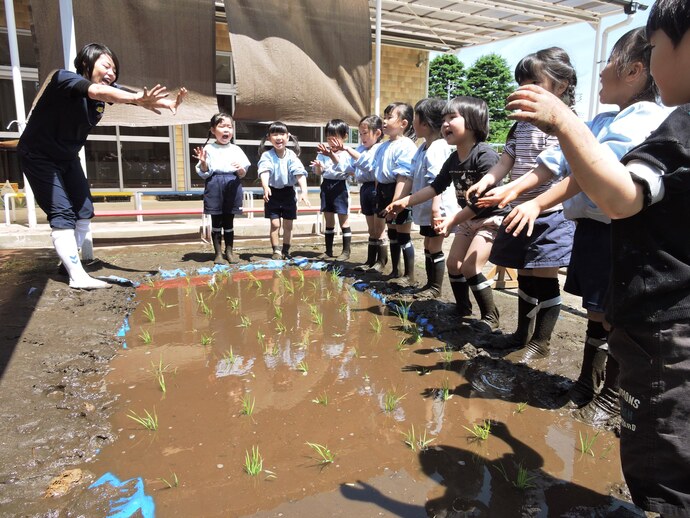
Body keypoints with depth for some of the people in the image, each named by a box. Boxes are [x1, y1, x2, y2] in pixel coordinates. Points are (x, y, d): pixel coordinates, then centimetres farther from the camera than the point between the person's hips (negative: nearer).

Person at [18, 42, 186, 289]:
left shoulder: (106, 89, -6)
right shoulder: (64, 79, -25)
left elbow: (136, 95, -23)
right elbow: (96, 92, -46)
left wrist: (167, 102, -43)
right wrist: (138, 99, -59)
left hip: (67, 157, 7)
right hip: (39, 156, -7)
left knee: (84, 210, 6)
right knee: (62, 213, -14)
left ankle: (70, 258, 26)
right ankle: (77, 276, -15)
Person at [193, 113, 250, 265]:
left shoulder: (236, 149, 8)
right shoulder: (208, 149, 2)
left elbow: (243, 174, 7)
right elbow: (204, 173, 1)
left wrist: (240, 169, -15)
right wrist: (203, 162, -17)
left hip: (232, 185, 2)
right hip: (215, 185, -2)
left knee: (229, 221, 9)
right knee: (216, 221, 4)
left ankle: (229, 252, 19)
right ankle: (218, 253, 13)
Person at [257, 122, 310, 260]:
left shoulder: (292, 156, -9)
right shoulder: (267, 155, -12)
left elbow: (300, 174, -20)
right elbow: (264, 172, -28)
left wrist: (304, 191, -35)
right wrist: (265, 187, -48)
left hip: (288, 192, 2)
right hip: (273, 192, -1)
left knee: (288, 224, 8)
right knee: (275, 223, -2)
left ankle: (285, 251, 21)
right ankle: (276, 251, 8)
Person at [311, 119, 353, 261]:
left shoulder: (346, 154, -6)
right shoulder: (323, 153, 7)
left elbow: (342, 167, -24)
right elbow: (318, 173, 8)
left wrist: (332, 155, -37)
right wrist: (318, 166, -15)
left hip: (340, 186, -5)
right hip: (326, 185, 5)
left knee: (344, 221, 2)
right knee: (329, 221, 13)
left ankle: (346, 251, 10)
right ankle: (328, 250, 21)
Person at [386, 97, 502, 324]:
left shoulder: (485, 155, -24)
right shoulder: (453, 160, 1)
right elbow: (435, 187, 8)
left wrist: (452, 220, -28)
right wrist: (405, 202, 2)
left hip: (491, 218, -8)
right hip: (468, 218, 8)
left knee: (470, 267, -15)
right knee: (453, 263, 8)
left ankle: (490, 316, 1)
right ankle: (462, 308, 27)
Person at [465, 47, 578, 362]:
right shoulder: (520, 126, 13)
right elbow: (505, 162, 10)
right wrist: (486, 181, -11)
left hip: (550, 213, -7)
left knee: (543, 278, 0)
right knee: (524, 276, 16)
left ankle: (541, 342, 16)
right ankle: (522, 334, 31)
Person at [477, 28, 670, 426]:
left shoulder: (643, 120, -13)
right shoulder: (604, 121, 17)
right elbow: (559, 159, 12)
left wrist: (538, 204, -29)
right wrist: (514, 188, 3)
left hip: (617, 233, -9)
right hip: (590, 227, 9)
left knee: (612, 317, 3)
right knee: (595, 311, 18)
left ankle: (612, 396, 22)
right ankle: (587, 383, 32)